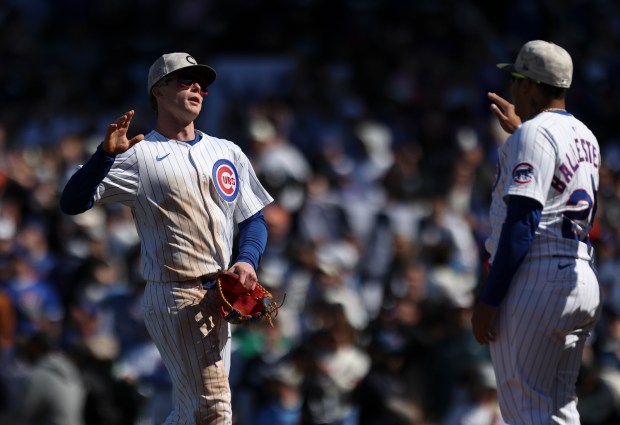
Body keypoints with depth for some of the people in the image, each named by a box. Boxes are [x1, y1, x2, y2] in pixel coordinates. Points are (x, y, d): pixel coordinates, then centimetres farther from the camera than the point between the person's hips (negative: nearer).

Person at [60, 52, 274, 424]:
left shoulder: (227, 153, 16)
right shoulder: (139, 155, -3)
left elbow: (253, 218, 18)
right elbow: (73, 203, -11)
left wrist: (247, 260, -3)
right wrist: (106, 154, -27)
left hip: (219, 297, 7)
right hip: (174, 296, -7)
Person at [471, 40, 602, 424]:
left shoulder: (533, 134, -10)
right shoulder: (586, 138, 17)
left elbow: (522, 222, -17)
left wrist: (489, 297, -17)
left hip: (536, 279, -9)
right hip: (583, 282, 9)